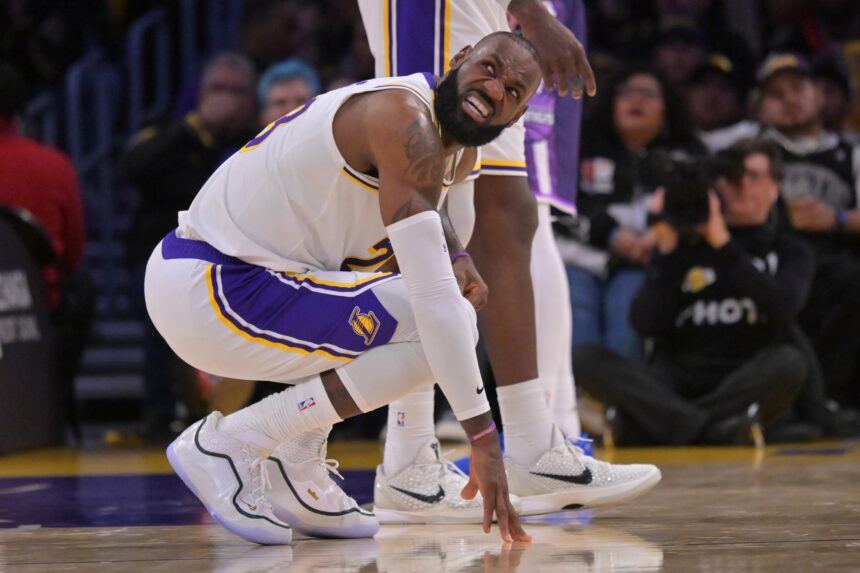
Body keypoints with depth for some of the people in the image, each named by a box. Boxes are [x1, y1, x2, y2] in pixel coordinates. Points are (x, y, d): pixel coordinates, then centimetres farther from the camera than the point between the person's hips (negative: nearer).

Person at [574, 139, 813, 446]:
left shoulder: (790, 251, 12)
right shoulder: (684, 244, 12)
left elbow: (782, 307, -11)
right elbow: (646, 324, 1)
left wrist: (723, 245, -12)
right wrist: (666, 252, -7)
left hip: (746, 387, -1)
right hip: (672, 390, 1)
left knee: (788, 361, -33)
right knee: (585, 359, -22)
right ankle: (715, 430, -39)